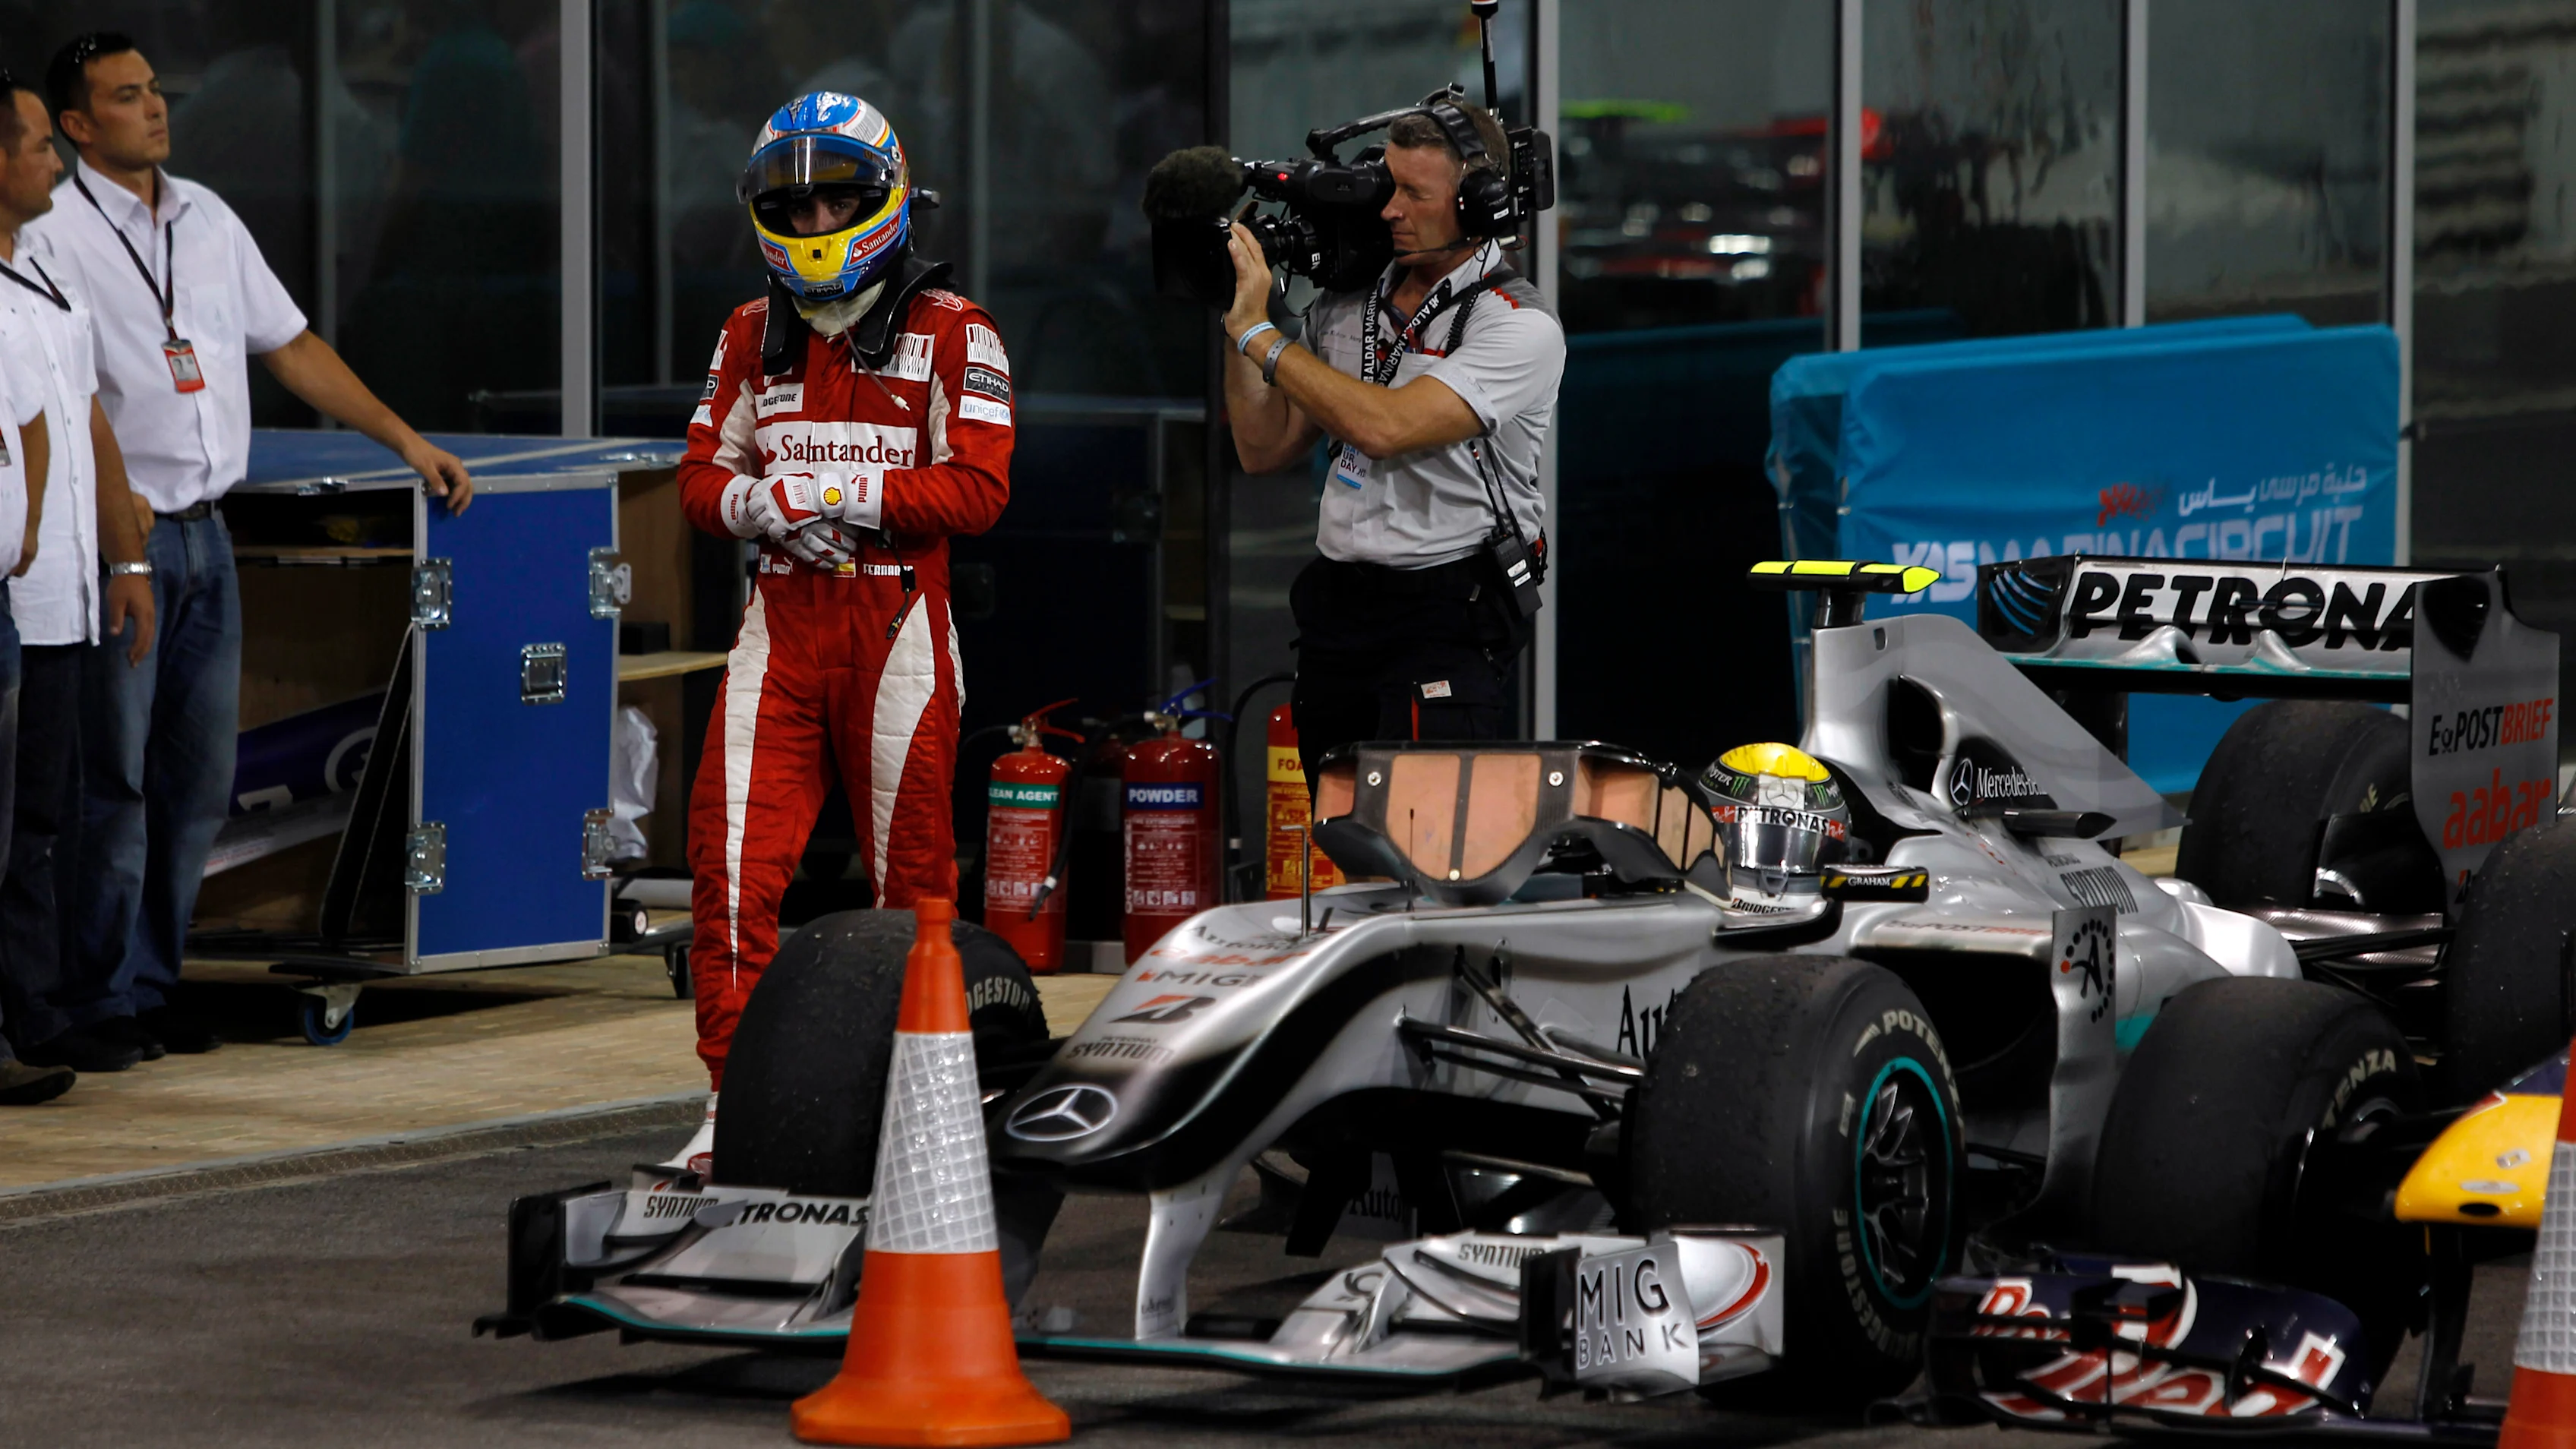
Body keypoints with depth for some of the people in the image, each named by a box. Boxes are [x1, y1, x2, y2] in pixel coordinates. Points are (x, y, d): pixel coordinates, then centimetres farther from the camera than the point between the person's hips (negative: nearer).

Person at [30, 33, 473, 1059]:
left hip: (203, 534, 7)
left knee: (199, 777, 8)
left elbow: (291, 347, 20)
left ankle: (152, 986, 16)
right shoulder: (55, 236, -7)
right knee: (114, 777, -4)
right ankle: (101, 1001, 4)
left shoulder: (209, 221, 14)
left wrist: (405, 441, 18)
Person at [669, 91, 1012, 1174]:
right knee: (733, 859, -8)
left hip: (897, 622, -3)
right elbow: (702, 476, 14)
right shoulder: (753, 335, 14)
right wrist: (761, 502, -9)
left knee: (913, 871, 5)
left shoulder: (949, 334, -2)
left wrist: (841, 491, -17)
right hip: (781, 623, 3)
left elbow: (977, 489, -10)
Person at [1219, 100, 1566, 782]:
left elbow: (1383, 427, -22)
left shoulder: (1519, 327, -10)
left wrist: (1257, 330, -14)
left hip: (1446, 623, -7)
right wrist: (1237, 316, 3)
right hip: (1333, 614, 7)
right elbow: (1264, 450, 13)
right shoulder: (1346, 305, 11)